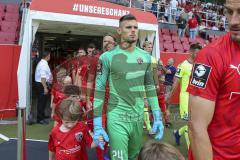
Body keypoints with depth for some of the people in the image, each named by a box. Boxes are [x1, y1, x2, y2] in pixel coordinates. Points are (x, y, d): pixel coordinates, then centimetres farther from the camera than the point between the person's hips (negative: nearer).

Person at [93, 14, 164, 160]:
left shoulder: (145, 57, 3)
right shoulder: (108, 57, -9)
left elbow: (150, 87, 10)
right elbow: (99, 90, -8)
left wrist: (158, 117, 5)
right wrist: (97, 125, -11)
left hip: (138, 117, 5)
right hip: (117, 118, -5)